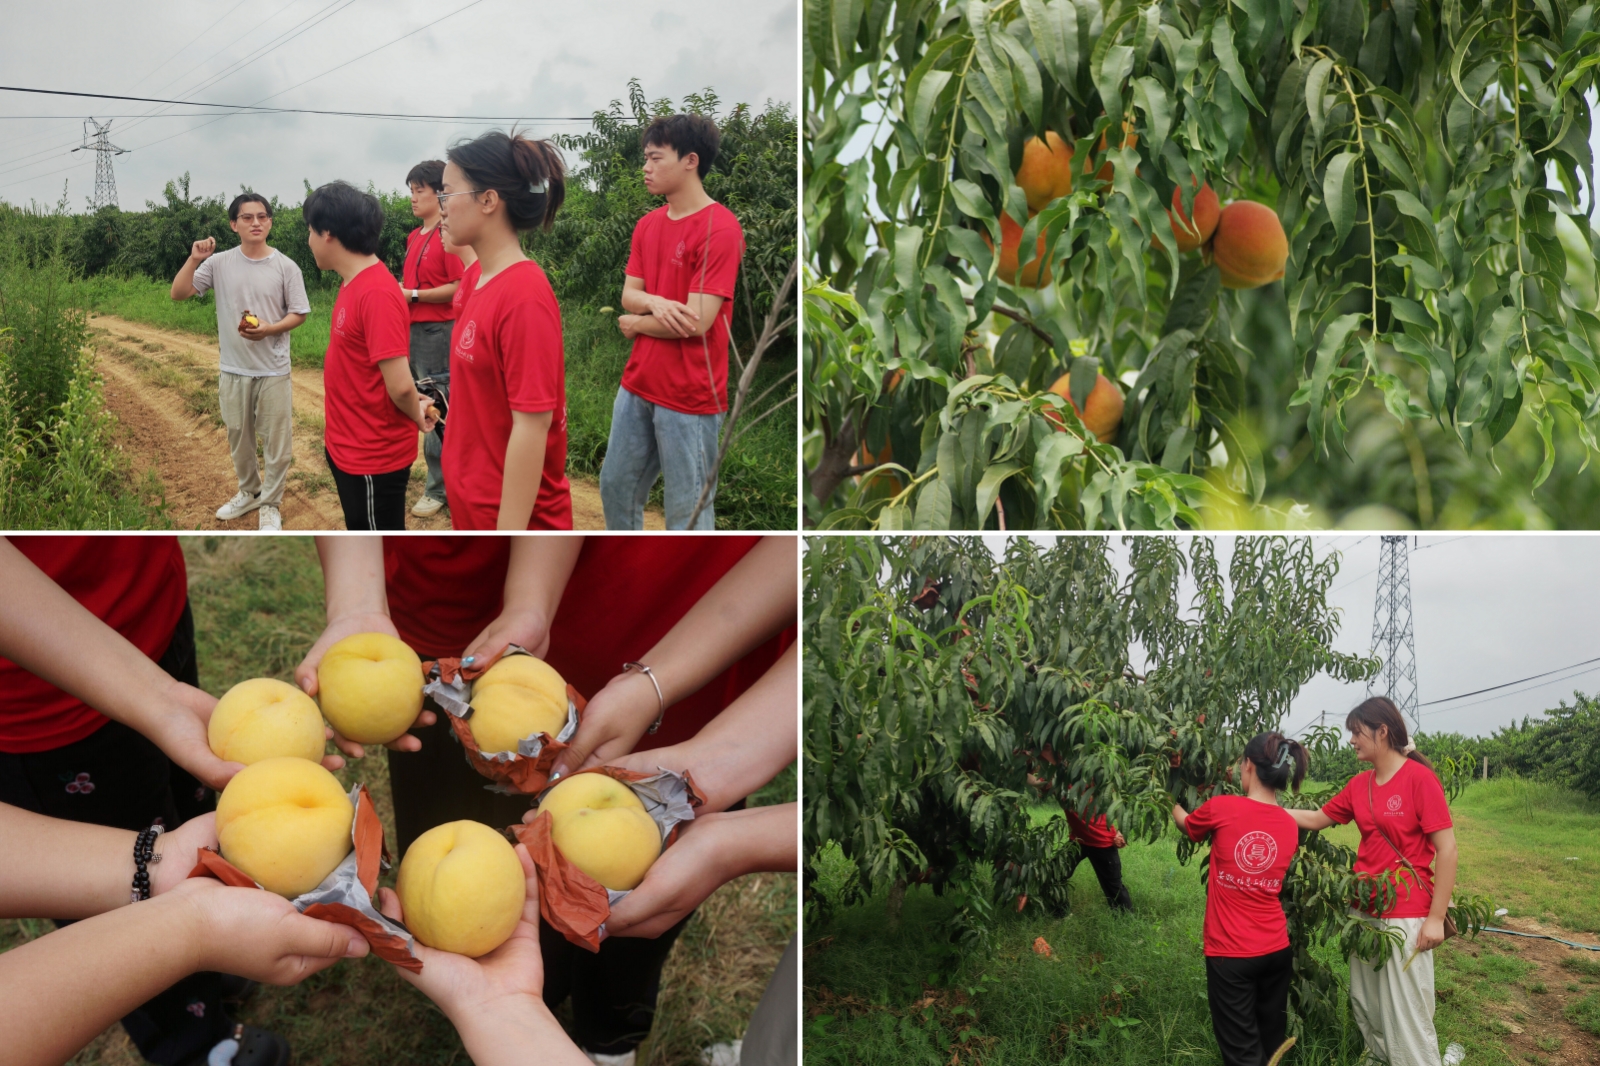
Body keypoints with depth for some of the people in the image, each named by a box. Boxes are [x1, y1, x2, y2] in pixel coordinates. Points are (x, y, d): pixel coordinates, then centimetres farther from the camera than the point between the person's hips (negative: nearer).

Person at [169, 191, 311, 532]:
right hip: (233, 369, 3)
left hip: (273, 370, -3)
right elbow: (178, 293, -3)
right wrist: (194, 260, -17)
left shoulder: (285, 267, -7)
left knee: (276, 439, 3)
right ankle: (249, 491, 37)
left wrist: (268, 329, -20)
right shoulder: (219, 263, -2)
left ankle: (270, 503, 18)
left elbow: (299, 313, -3)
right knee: (238, 436, 17)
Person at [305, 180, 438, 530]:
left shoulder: (377, 293, -25)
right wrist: (416, 407, 4)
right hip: (348, 447, 10)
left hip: (374, 457, -10)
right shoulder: (355, 284, 6)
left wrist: (417, 417, -8)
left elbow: (399, 385, -27)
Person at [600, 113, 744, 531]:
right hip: (638, 385, 8)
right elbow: (628, 294, 7)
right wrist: (655, 302, -18)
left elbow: (696, 322, -20)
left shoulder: (720, 228, -16)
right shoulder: (648, 224, 10)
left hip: (689, 397, -8)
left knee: (687, 512, 2)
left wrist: (634, 324, -4)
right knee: (615, 486, 19)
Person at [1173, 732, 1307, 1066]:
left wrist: (1174, 803, 32)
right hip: (1276, 950, 5)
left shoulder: (1220, 808, -11)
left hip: (1230, 953, -4)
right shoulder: (1290, 826, 2)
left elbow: (1186, 824, 10)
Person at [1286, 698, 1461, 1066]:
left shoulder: (1419, 777, -12)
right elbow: (1317, 819, 19)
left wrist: (1436, 918, -16)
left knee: (1406, 1015, -2)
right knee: (1365, 1009, 14)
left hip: (1406, 917, -7)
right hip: (1364, 912, 7)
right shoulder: (1359, 785, 7)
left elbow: (1447, 849, -14)